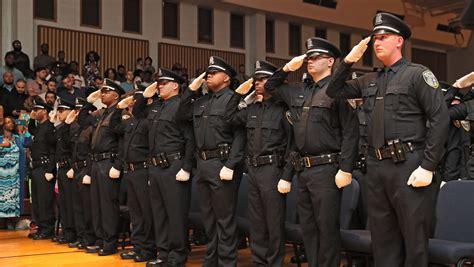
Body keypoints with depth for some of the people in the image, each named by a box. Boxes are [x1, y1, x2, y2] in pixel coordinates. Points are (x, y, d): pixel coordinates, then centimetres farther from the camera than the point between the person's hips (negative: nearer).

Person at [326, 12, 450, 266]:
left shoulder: (417, 74, -3)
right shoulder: (370, 81, 16)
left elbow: (440, 119, -9)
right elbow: (334, 91, 22)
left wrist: (428, 167, -15)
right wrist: (348, 61, 8)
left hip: (408, 166, -6)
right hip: (376, 167, 6)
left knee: (414, 238, 0)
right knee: (382, 237, 13)